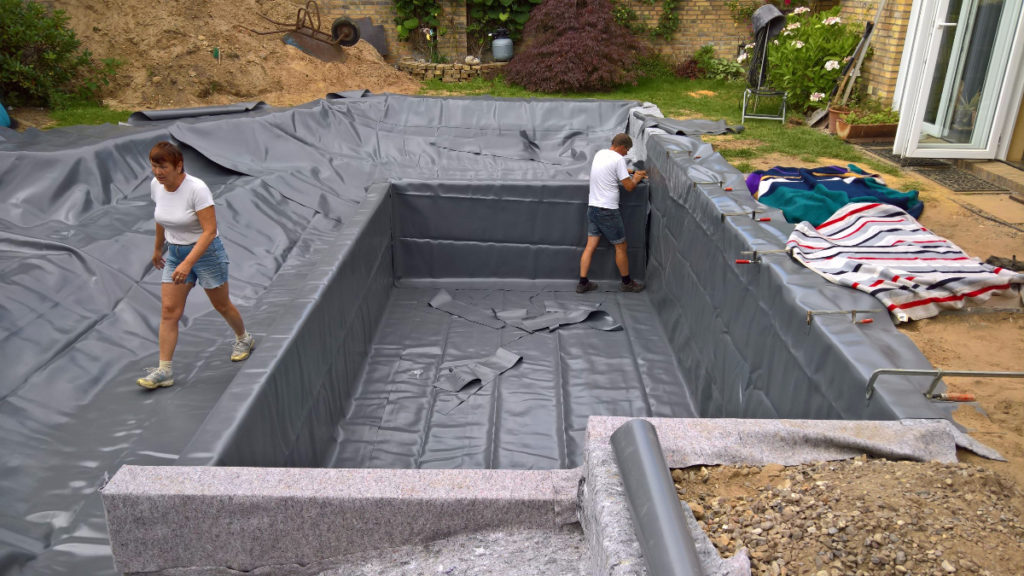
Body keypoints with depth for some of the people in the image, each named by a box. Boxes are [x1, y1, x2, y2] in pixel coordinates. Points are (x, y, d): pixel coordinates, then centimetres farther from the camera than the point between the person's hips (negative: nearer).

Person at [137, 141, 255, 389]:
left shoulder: (197, 189, -24)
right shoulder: (156, 185, -3)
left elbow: (210, 231, -26)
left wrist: (188, 263, -33)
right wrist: (158, 248, 25)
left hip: (206, 251, -5)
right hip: (175, 252, 6)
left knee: (221, 305, 12)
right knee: (168, 311, -2)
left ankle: (244, 339, 41)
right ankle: (164, 371, 3)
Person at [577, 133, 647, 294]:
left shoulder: (600, 154, 11)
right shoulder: (618, 159, -13)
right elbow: (629, 187, -11)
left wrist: (632, 174, 24)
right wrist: (636, 178, 10)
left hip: (592, 207, 8)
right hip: (608, 211, -7)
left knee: (590, 245, 8)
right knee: (620, 247, 7)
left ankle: (583, 283, 9)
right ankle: (627, 283, 20)